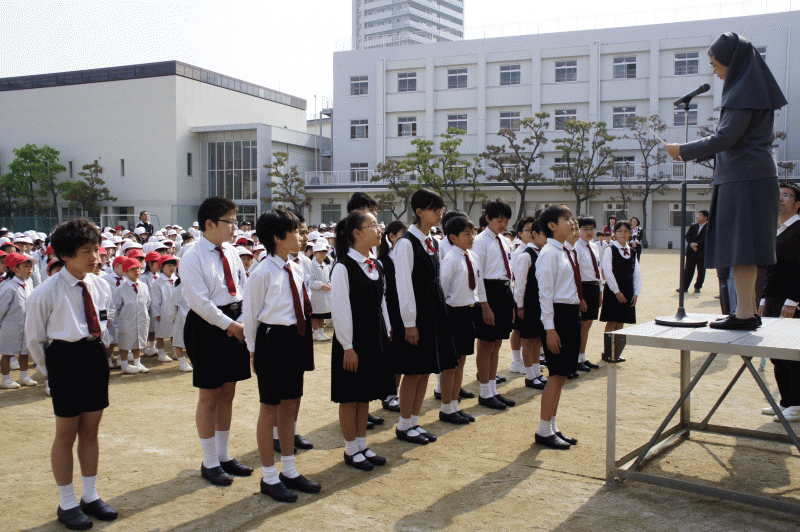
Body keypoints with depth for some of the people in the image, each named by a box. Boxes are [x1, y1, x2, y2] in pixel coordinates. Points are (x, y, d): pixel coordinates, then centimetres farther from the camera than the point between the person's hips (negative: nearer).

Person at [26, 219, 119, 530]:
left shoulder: (100, 286, 1)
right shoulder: (46, 292, -15)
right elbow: (34, 337, -4)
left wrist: (94, 345, 14)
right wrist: (50, 370, 3)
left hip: (96, 356, 5)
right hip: (65, 359, -5)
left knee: (91, 431, 14)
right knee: (66, 434, 6)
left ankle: (90, 497, 27)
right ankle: (67, 504, 20)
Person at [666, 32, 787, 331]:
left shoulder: (744, 93, -12)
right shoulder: (754, 88, 18)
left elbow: (725, 138, -18)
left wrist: (684, 151, -8)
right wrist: (694, 153, 20)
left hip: (744, 179, -10)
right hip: (750, 175, 10)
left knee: (739, 248, -9)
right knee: (744, 249, 10)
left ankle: (744, 316, -7)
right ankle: (750, 312, 14)